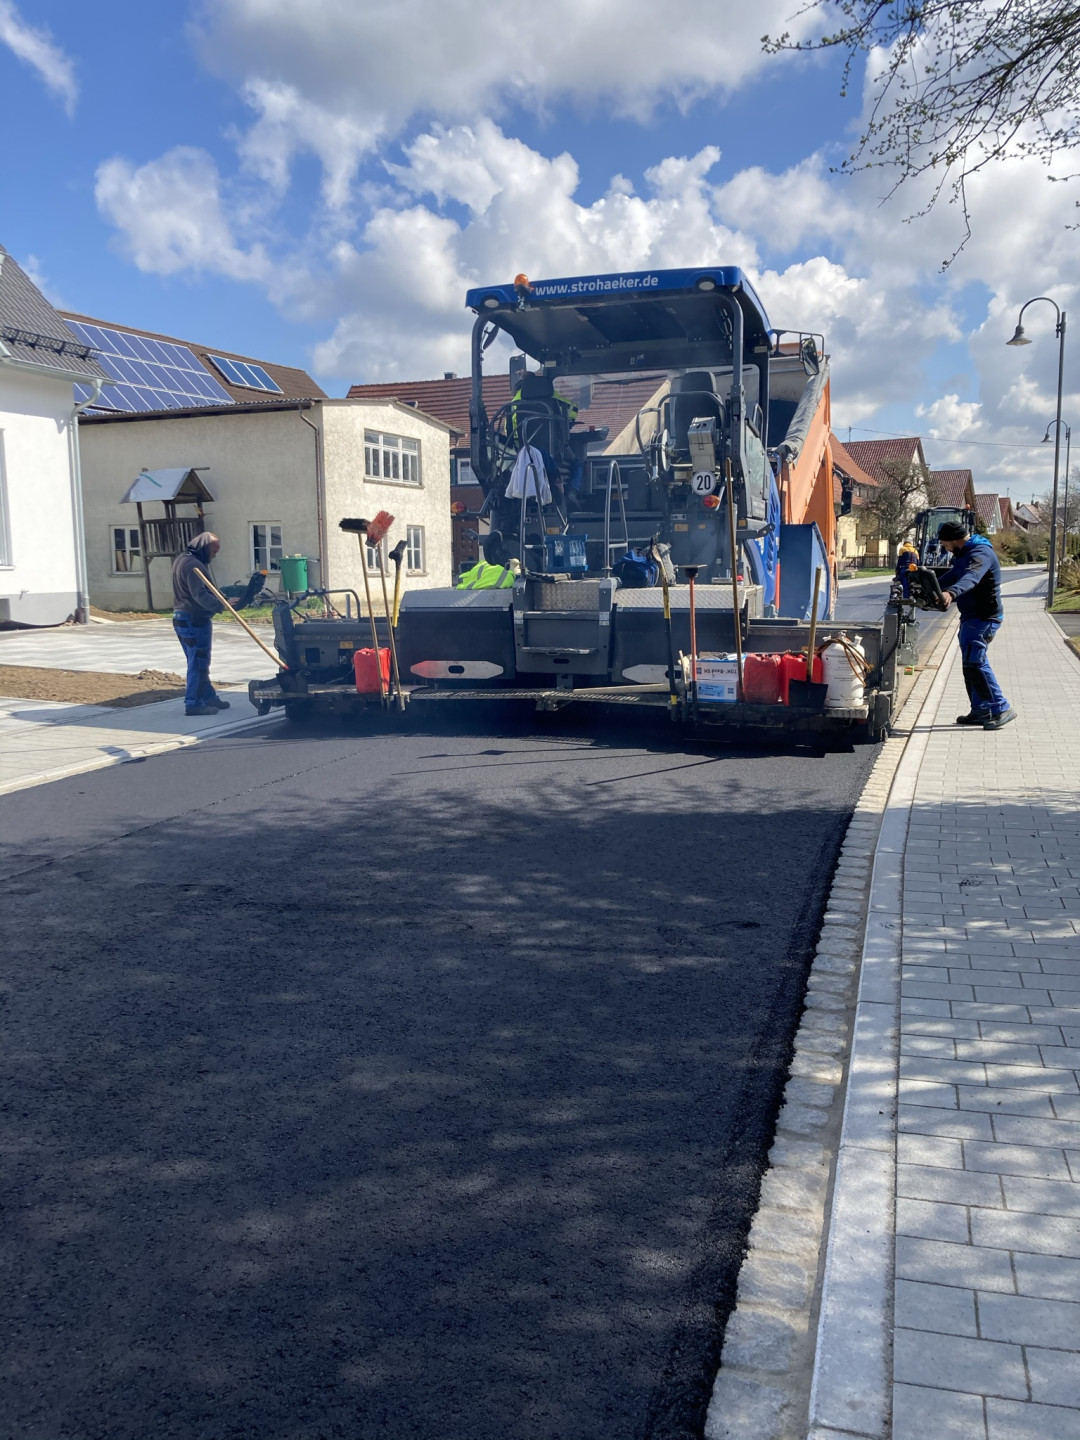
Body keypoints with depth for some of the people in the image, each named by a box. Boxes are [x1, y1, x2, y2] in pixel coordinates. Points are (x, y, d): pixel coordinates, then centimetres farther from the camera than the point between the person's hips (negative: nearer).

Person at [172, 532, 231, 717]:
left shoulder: (181, 560, 15)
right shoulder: (194, 565, -18)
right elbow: (200, 595, -28)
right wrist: (221, 605, -37)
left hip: (181, 618, 10)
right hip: (195, 620, -10)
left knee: (198, 662, 16)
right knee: (198, 663, -5)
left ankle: (209, 697, 26)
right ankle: (194, 703, -3)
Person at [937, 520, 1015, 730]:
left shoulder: (981, 553, -19)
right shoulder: (963, 555, 14)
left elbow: (970, 578, -40)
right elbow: (951, 576, 29)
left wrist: (951, 593, -57)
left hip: (984, 618, -11)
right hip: (972, 616, 11)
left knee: (974, 662, -17)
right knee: (970, 663, 12)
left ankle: (1001, 709, -13)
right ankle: (980, 711, 19)